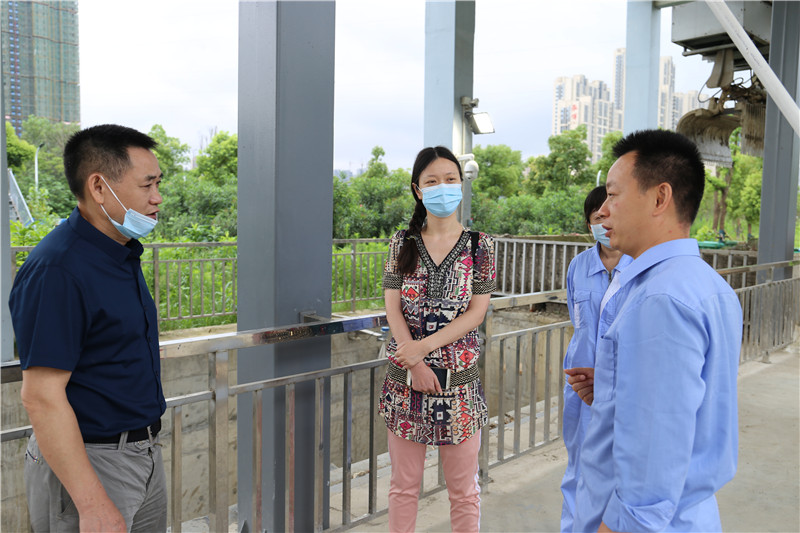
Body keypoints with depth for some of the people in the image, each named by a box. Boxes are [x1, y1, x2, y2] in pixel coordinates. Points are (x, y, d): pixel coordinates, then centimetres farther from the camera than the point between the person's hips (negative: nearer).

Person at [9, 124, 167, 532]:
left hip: (144, 453, 9)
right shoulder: (56, 269, -22)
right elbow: (42, 397, -24)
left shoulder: (123, 254, 7)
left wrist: (146, 442, 18)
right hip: (85, 462, -9)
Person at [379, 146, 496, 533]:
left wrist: (424, 346, -16)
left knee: (464, 489, 10)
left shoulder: (479, 245, 0)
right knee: (404, 483, 13)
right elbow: (393, 309, -1)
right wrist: (416, 366, -13)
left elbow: (476, 312, -5)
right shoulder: (402, 243, 4)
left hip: (459, 376, -1)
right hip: (406, 375, 1)